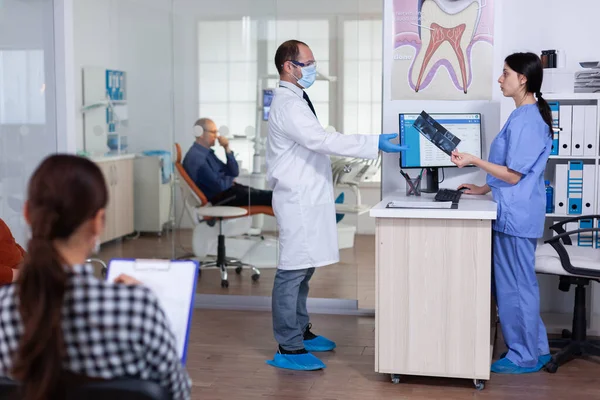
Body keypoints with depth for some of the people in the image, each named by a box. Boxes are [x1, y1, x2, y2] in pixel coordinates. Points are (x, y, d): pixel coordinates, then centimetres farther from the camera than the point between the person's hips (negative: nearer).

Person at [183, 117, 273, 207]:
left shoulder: (208, 152, 14)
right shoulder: (196, 157, -18)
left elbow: (234, 173, 14)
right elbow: (219, 186, -23)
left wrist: (227, 149, 1)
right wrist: (230, 179, -1)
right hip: (218, 198, -10)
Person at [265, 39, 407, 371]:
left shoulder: (296, 99, 16)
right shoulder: (287, 104, -17)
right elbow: (322, 141, -26)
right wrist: (375, 144, -27)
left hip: (307, 197, 10)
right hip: (297, 199, -10)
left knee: (303, 268, 17)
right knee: (293, 270, -6)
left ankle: (300, 331, 28)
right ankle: (288, 349, 0)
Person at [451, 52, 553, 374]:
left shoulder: (526, 120, -18)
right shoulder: (527, 115, 13)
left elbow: (513, 175, -18)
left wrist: (473, 160, -17)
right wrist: (484, 188, 18)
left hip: (516, 216, -10)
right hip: (512, 212, 10)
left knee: (514, 285, 1)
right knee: (517, 283, 16)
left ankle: (524, 357, 13)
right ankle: (535, 348, 26)